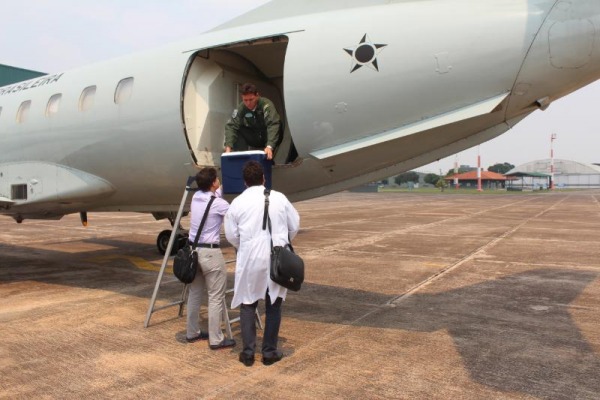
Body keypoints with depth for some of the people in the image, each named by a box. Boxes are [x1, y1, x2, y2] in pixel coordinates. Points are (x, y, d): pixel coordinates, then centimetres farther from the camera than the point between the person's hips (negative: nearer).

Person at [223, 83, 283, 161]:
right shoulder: (241, 108, -17)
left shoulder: (266, 105, -28)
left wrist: (269, 146, -54)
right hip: (254, 138, 3)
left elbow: (273, 125, -40)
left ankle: (269, 157, -21)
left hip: (269, 137, -2)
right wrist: (228, 147, -37)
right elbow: (231, 126, -22)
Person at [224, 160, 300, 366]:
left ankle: (248, 352, 15)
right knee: (274, 305, 11)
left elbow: (231, 235, 3)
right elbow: (294, 226, 8)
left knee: (248, 304, 12)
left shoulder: (238, 202, -3)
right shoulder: (279, 198, 0)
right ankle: (270, 351, 17)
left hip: (250, 260, -1)